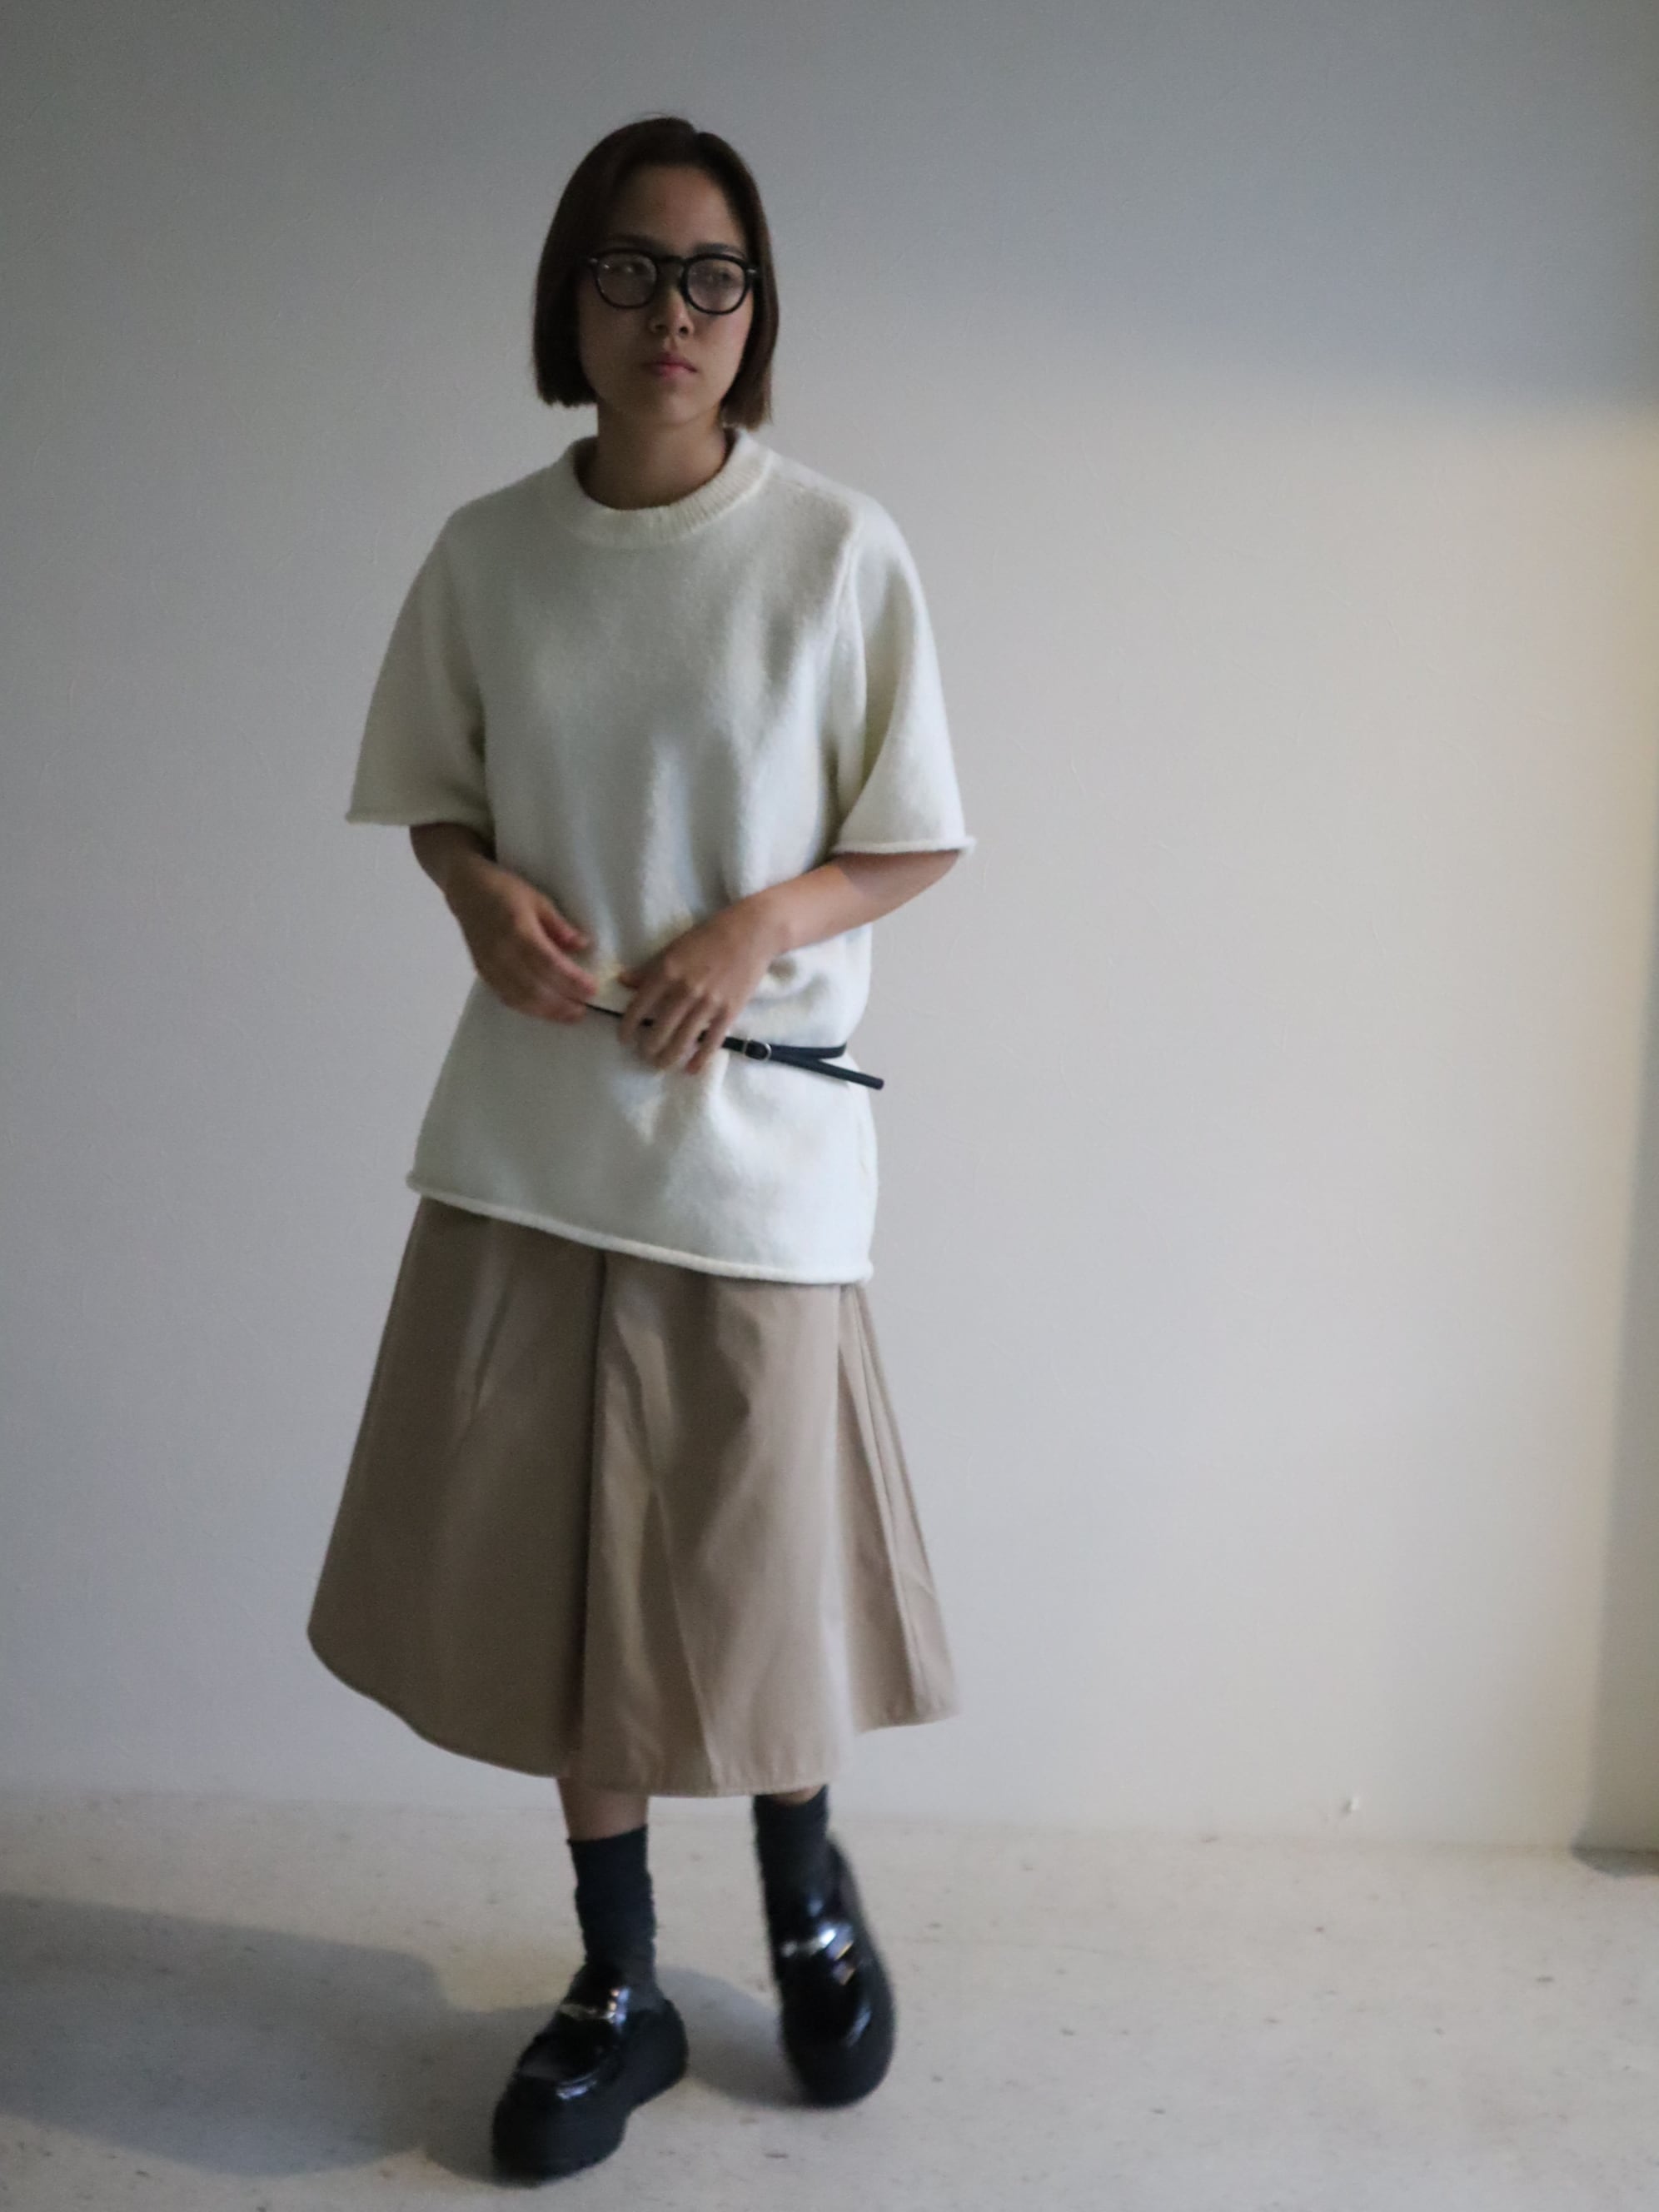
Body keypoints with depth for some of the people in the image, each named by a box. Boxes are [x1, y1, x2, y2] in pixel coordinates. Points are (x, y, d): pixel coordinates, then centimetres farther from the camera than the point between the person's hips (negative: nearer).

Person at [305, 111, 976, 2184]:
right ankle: (618, 1984, 29)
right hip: (533, 1119, 3)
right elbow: (438, 803, 12)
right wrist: (484, 894, -9)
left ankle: (808, 1896, 39)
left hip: (758, 1125, -2)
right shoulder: (485, 552, 3)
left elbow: (910, 842, 0)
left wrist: (763, 924, -17)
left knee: (755, 1545, 7)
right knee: (558, 1561, 8)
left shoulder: (840, 548, -5)